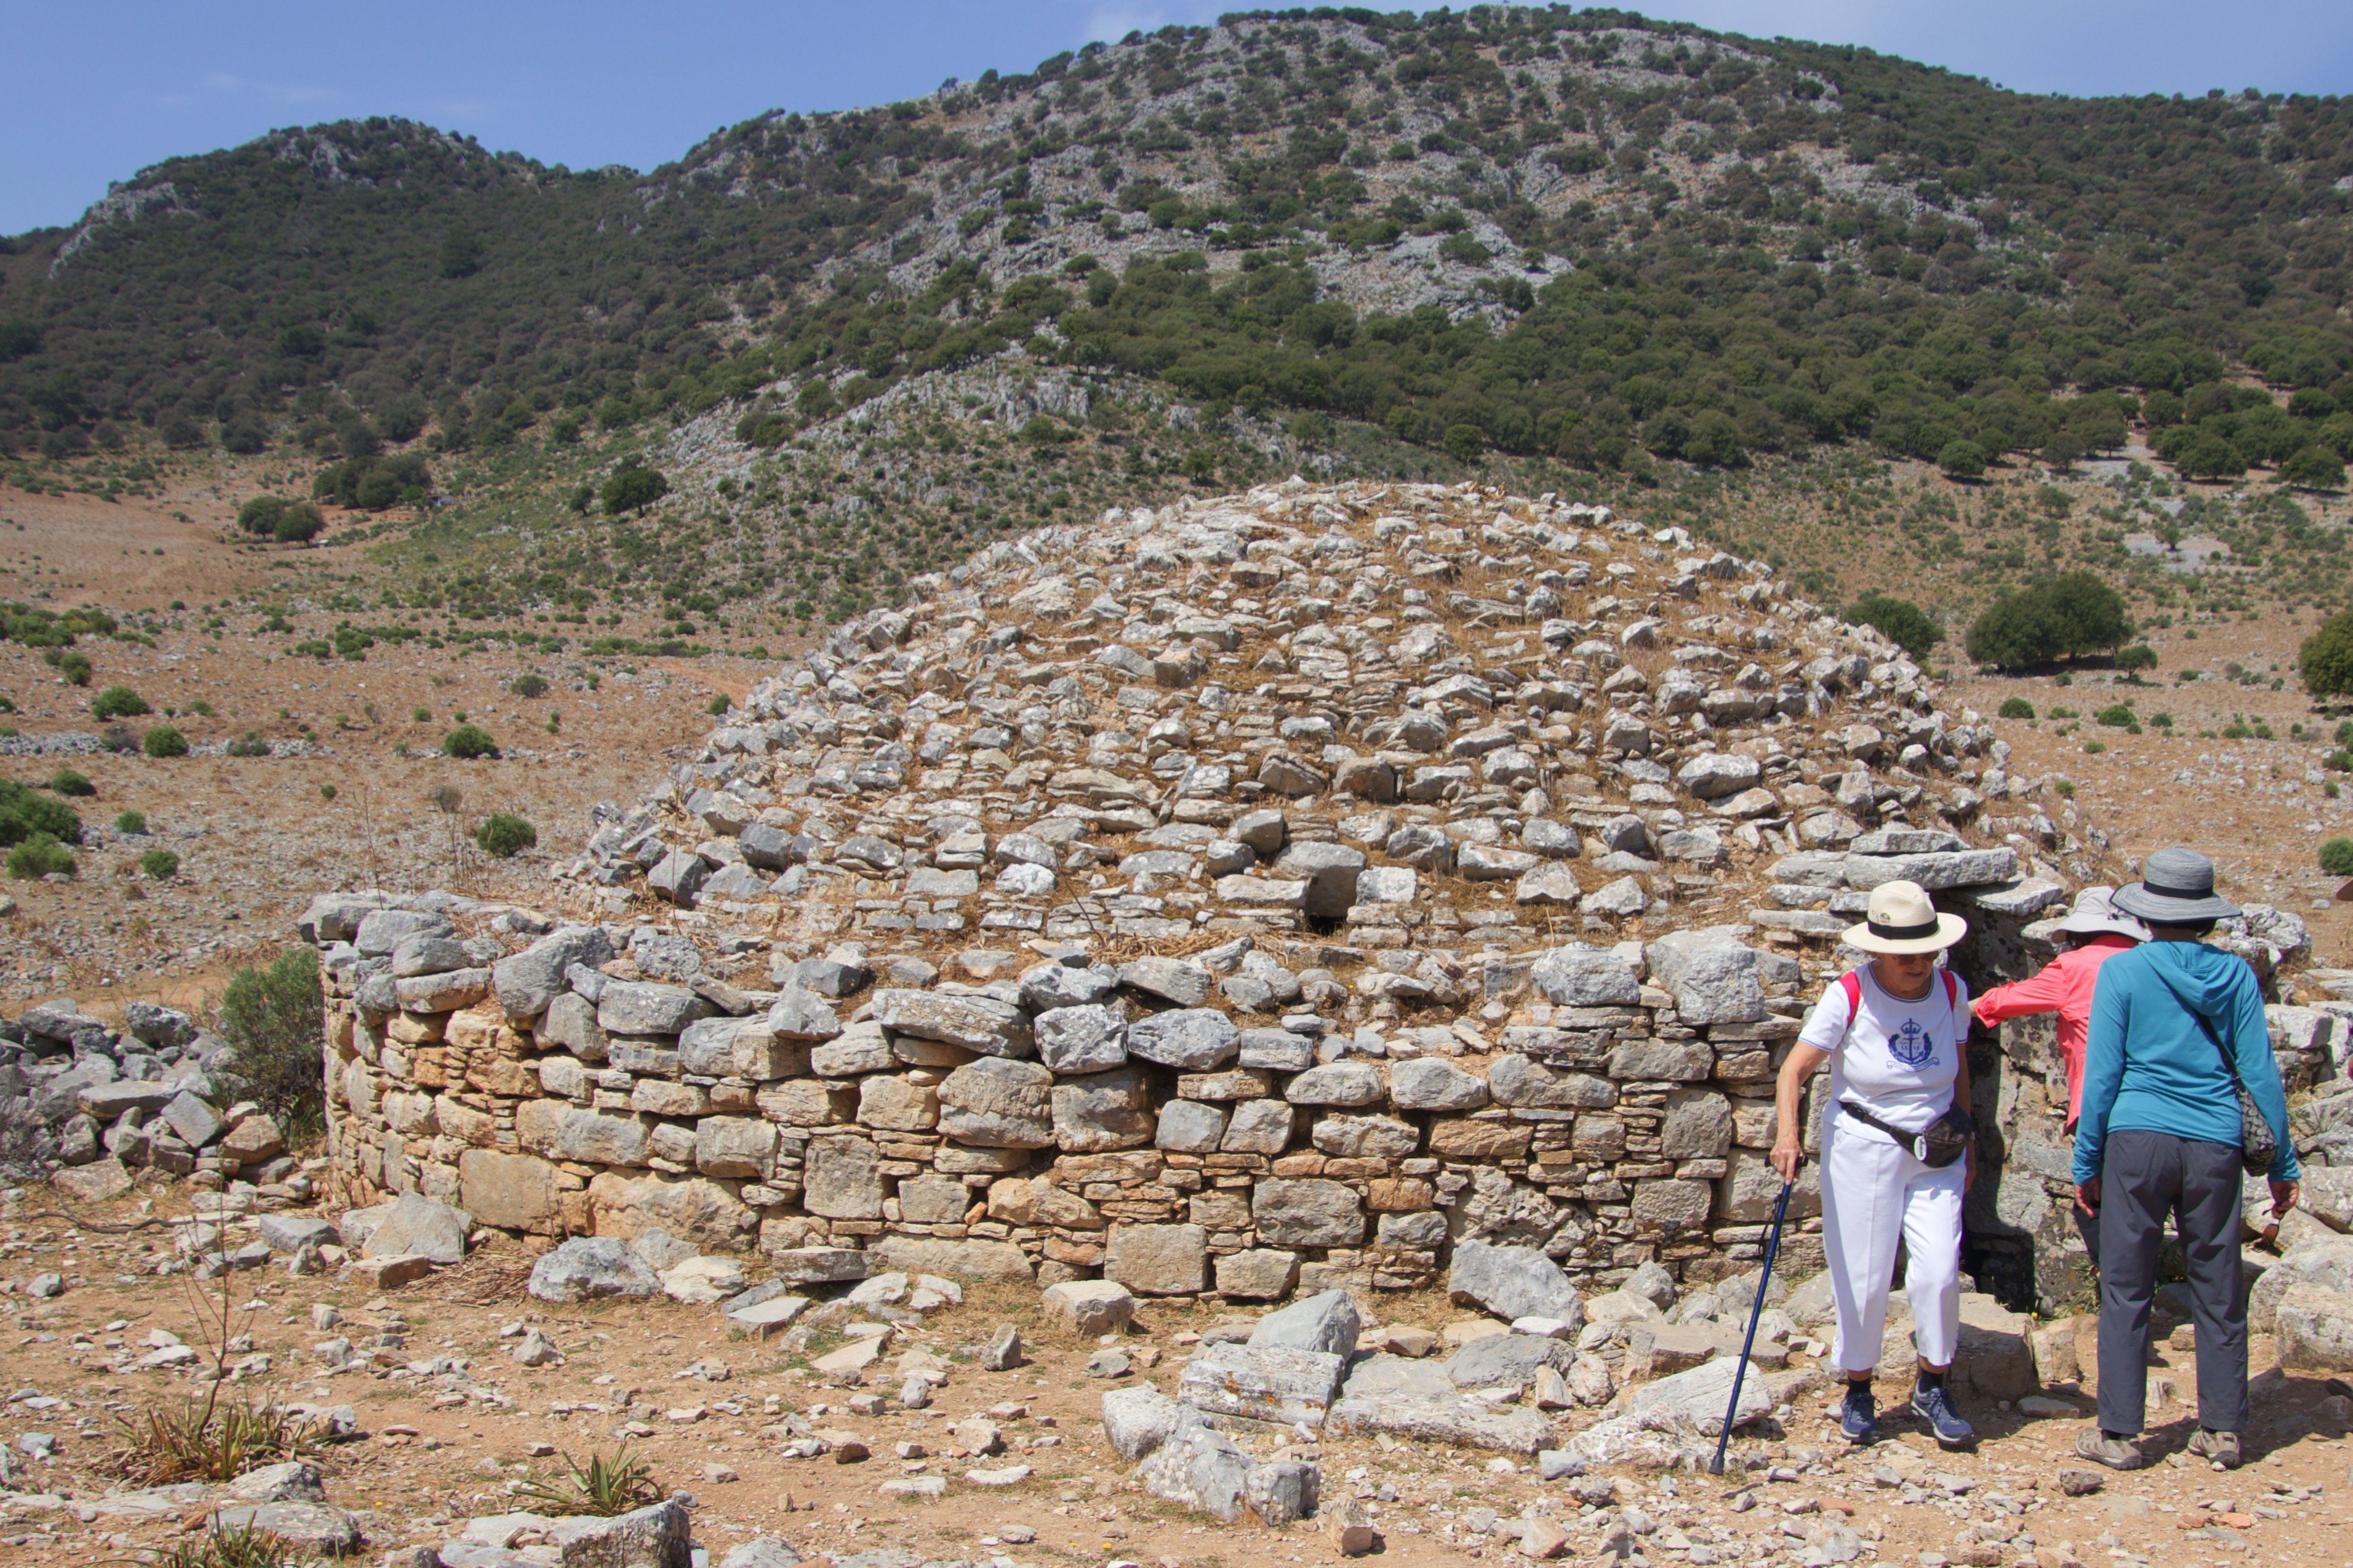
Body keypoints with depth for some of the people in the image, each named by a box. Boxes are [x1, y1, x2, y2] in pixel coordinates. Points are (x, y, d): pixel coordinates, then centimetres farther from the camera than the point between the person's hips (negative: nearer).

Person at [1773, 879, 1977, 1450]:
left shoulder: (1952, 991, -1)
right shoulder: (1850, 996, -14)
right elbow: (1795, 1067, -15)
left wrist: (1966, 1138, 18)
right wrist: (1787, 1134, -29)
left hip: (1936, 1154, 3)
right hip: (1862, 1149, -3)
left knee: (1939, 1271, -7)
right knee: (1862, 1278, 2)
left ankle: (1932, 1387, 13)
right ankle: (1858, 1391, 21)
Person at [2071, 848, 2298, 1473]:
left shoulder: (2123, 971, -5)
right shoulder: (2235, 974, 2)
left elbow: (2101, 1075, -4)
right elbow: (2260, 1072, 3)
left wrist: (2087, 1163, 3)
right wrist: (2283, 1163, 11)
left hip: (2138, 1139, -2)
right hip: (2215, 1144, 2)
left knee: (2125, 1291, 4)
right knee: (2219, 1292, 12)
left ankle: (2119, 1434, 6)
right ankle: (2222, 1431, 18)